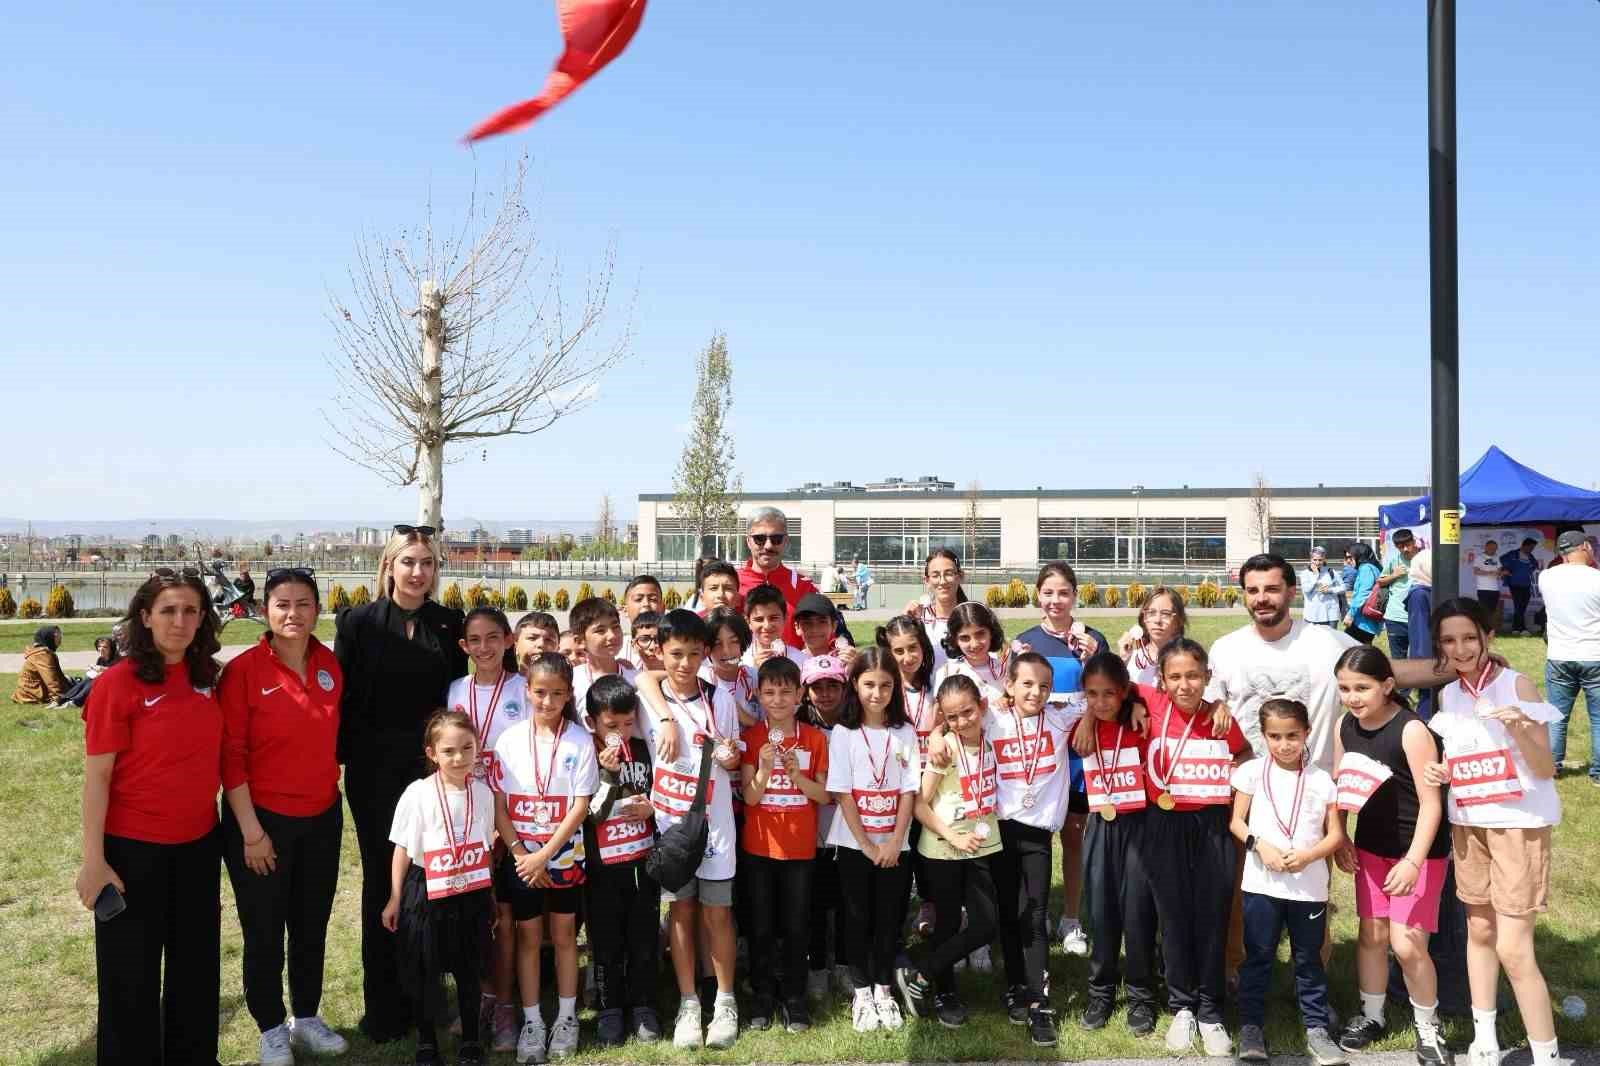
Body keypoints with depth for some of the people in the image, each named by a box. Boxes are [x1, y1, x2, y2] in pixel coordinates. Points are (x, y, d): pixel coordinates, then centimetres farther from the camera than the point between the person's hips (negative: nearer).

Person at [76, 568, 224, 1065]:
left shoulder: (208, 680, 1)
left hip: (199, 844, 5)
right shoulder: (117, 683, -14)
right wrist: (93, 860, -14)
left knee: (198, 965, 18)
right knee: (131, 975, 9)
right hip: (134, 848, -5)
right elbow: (96, 777, -13)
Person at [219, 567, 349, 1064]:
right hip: (263, 819, -4)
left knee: (312, 926, 17)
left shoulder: (330, 665, -1)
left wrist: (329, 788, 10)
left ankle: (306, 1017, 34)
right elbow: (230, 756, -13)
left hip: (322, 818, 4)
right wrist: (251, 831, -14)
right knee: (264, 933, 10)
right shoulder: (244, 670, -14)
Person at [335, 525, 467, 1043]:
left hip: (432, 764, 2)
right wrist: (345, 757, -6)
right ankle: (384, 1006, 16)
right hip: (375, 768, -2)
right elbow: (341, 697, -2)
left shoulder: (450, 623, 4)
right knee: (383, 879, 6)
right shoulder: (359, 622, -4)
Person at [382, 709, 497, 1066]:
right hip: (427, 893, -2)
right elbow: (402, 849, -5)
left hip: (471, 893, 3)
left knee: (469, 969, 14)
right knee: (423, 972, 9)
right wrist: (395, 899, -2)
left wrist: (490, 893, 13)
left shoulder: (483, 793, -3)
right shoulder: (418, 794, -13)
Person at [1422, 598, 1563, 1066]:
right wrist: (1440, 771, -5)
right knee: (1479, 931, 15)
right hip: (1467, 824, 6)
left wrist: (1520, 729, -32)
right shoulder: (1447, 695, 3)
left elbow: (1546, 769, -15)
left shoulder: (1517, 686, -14)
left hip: (1519, 823, -6)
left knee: (1513, 948, -7)